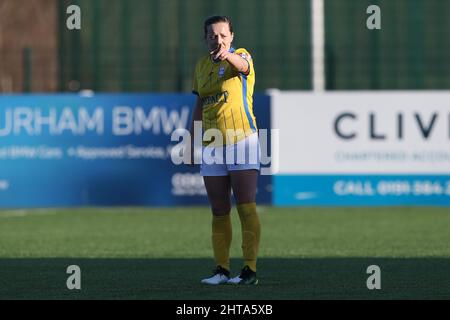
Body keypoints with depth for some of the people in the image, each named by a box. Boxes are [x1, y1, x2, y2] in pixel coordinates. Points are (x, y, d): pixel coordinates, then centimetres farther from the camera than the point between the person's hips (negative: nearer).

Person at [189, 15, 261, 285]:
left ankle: (250, 269, -9)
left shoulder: (241, 56, -3)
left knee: (246, 208, -10)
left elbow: (243, 66, -29)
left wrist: (227, 55, -51)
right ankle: (222, 269, 13)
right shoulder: (201, 66, 13)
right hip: (212, 147, 6)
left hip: (241, 140, -6)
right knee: (219, 212, 8)